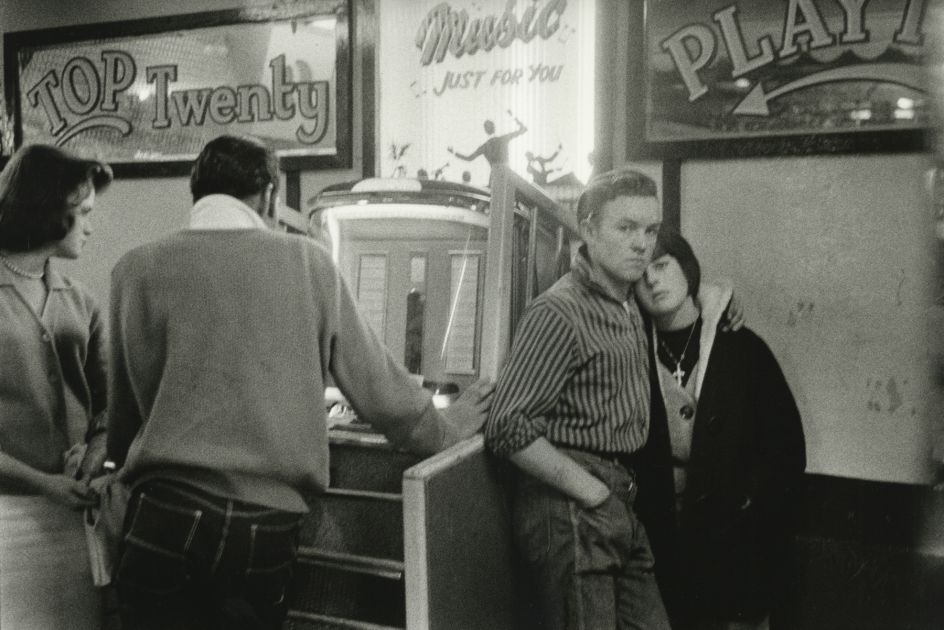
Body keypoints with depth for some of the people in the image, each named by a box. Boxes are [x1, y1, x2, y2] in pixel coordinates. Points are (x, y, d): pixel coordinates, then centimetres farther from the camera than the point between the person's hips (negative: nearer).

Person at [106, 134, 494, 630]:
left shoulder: (139, 269, 1)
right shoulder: (307, 262, 1)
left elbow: (125, 405, 9)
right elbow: (375, 383, 7)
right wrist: (446, 429, 24)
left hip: (167, 517, 0)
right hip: (269, 531, 1)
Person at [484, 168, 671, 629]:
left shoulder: (627, 305, 12)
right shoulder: (558, 312, -15)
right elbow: (508, 430, -21)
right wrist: (592, 492, -16)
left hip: (618, 509, 9)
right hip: (568, 511, -9)